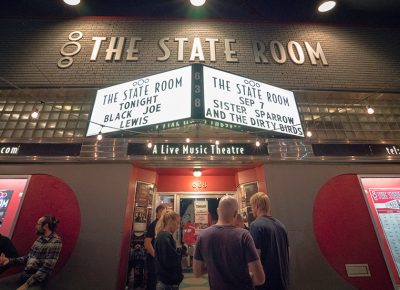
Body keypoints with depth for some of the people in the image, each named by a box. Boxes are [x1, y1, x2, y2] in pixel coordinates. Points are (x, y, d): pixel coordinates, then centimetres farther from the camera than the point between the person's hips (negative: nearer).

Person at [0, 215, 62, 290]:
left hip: (38, 280, -8)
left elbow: (46, 268, -21)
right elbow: (28, 257, 16)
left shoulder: (55, 241, -19)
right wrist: (9, 260, 8)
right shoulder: (40, 238, 8)